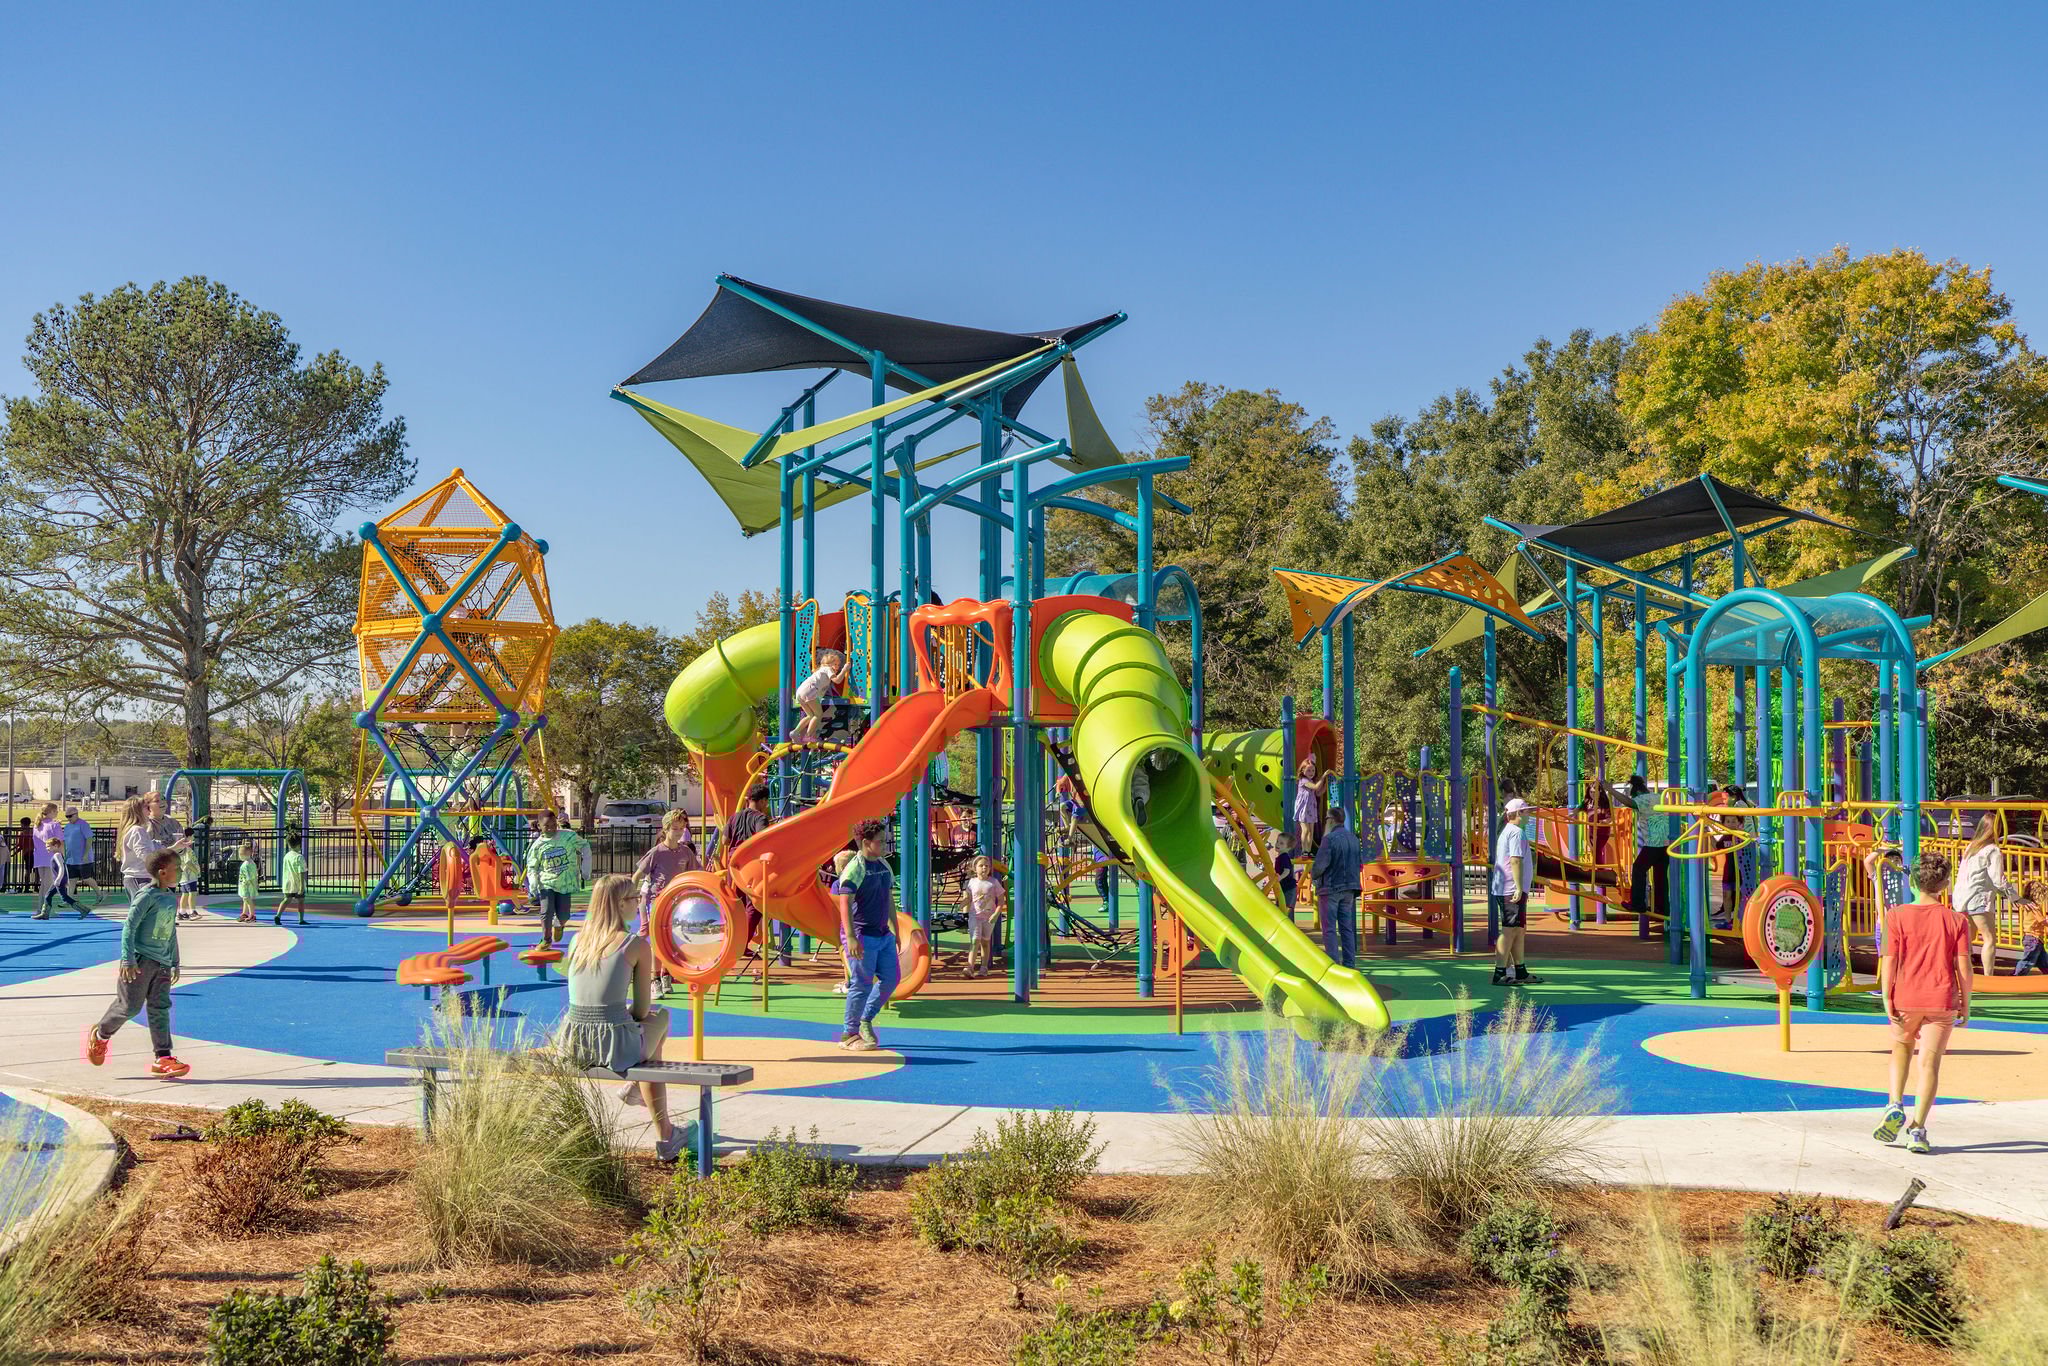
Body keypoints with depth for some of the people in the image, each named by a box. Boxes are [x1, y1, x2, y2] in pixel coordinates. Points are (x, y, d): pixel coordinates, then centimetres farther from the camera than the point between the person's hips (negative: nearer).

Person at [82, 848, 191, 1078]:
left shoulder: (172, 898, 13)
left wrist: (175, 962, 22)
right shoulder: (146, 896, -12)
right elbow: (129, 926, -15)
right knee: (130, 1006, -3)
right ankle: (100, 1035, 25)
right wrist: (128, 959, -21)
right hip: (140, 960, -7)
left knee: (160, 1008, 2)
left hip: (161, 963, 7)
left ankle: (163, 1058, 1)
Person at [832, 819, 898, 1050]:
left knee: (890, 979, 8)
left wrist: (895, 930, 21)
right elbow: (845, 904, -19)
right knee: (862, 984, -5)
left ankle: (866, 1021, 25)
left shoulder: (884, 866, 13)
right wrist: (851, 938, -26)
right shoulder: (854, 868, -14)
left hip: (883, 934, 8)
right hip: (862, 936, -8)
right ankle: (849, 1035, 7)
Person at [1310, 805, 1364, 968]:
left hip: (1330, 888, -6)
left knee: (1330, 929, -1)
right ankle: (1349, 963, 12)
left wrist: (1313, 873, 2)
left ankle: (1333, 963, -4)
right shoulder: (1354, 838, 6)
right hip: (1348, 889, 7)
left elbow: (1320, 865, -18)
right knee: (1347, 927, 12)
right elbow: (1360, 865, 12)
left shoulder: (1329, 838, -16)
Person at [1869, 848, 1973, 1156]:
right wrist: (1965, 1004, 6)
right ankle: (1917, 1130, -3)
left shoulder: (1898, 915, -4)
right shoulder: (1956, 919, -1)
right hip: (1942, 1000, 0)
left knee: (1901, 1050, 22)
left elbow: (1890, 960, -7)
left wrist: (1887, 998, -3)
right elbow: (1963, 965, -2)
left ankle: (1895, 1106, 4)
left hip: (1906, 998, 0)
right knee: (1930, 1063, 1)